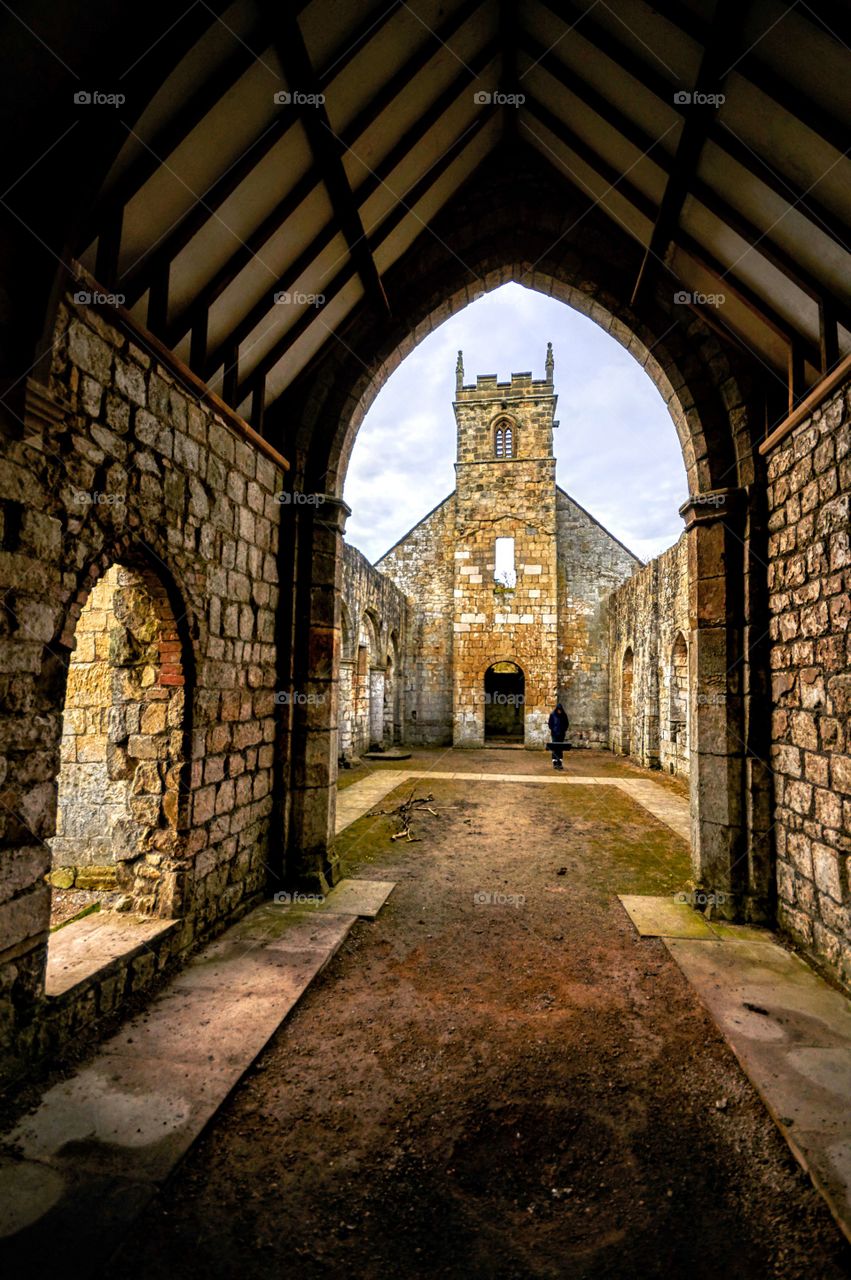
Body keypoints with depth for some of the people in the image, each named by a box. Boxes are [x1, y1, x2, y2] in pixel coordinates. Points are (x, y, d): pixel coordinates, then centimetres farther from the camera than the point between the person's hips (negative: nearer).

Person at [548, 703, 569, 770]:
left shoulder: (564, 715, 2)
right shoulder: (552, 714, -3)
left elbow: (567, 724, 9)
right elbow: (550, 723, 2)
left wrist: (565, 731, 2)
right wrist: (551, 730, -4)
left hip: (561, 734, 2)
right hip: (554, 734, -2)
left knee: (560, 748, 3)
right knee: (554, 748, -6)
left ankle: (559, 763, 7)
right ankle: (555, 763, -4)